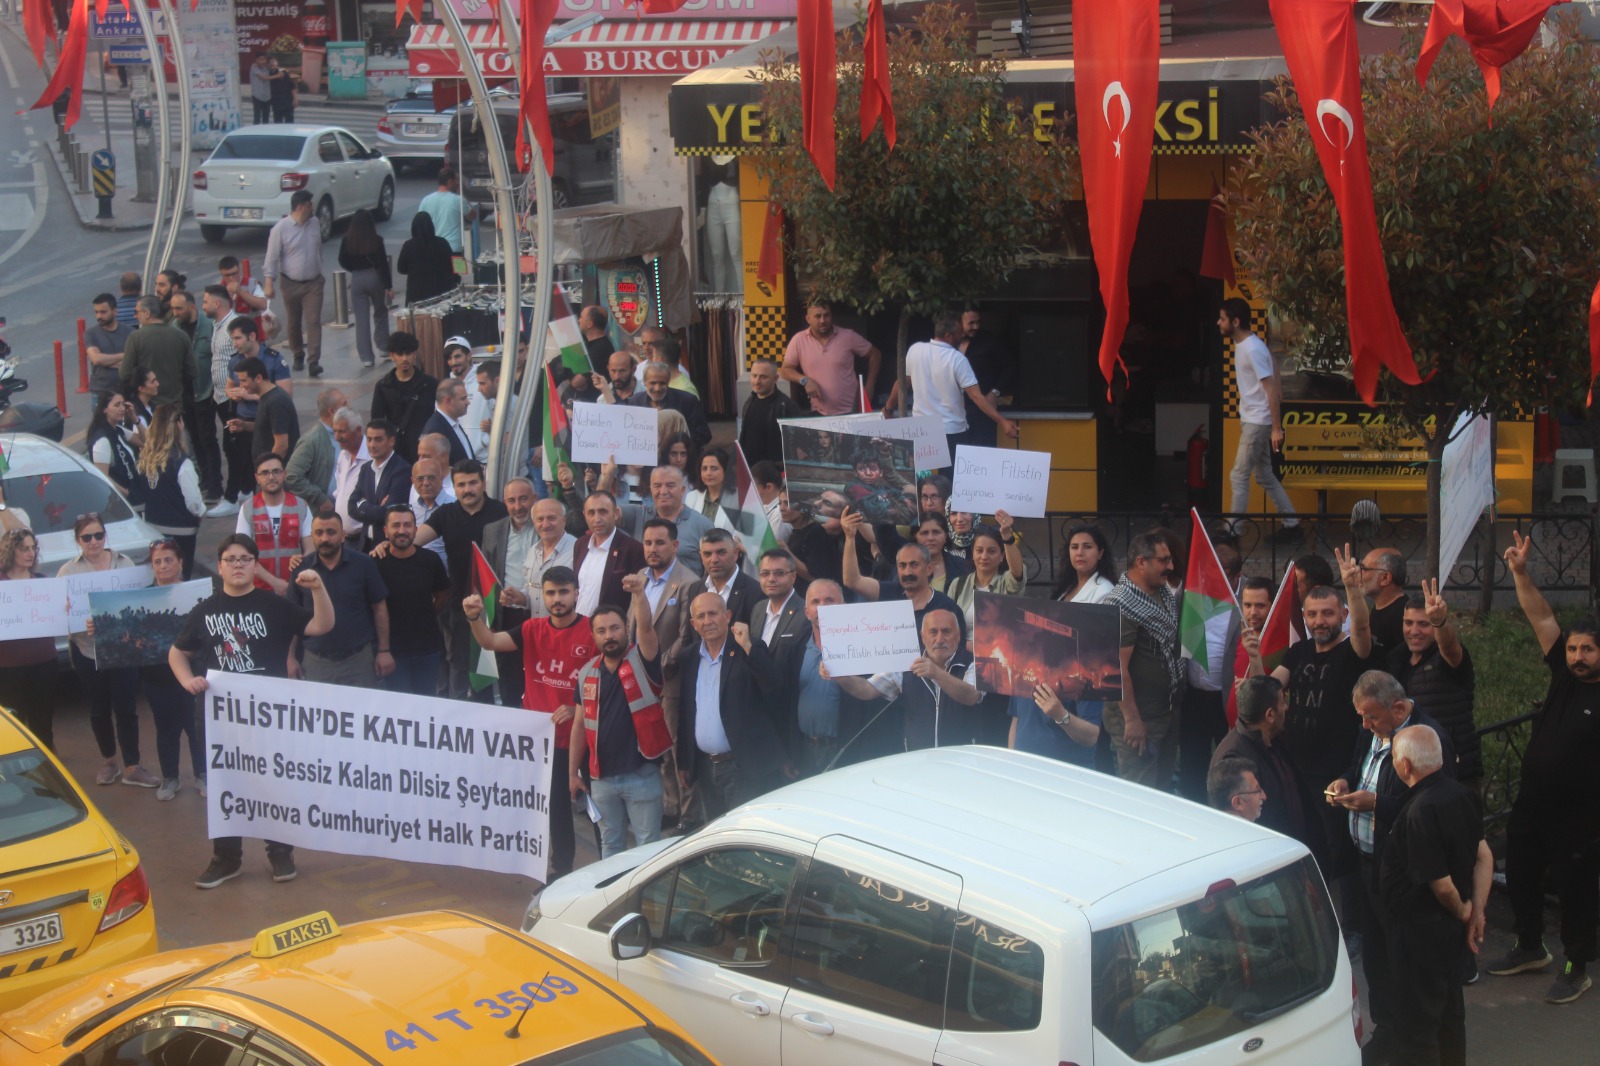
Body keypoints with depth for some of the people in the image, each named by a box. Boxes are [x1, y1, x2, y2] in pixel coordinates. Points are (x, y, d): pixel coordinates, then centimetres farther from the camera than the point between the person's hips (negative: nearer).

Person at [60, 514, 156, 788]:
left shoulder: (124, 563, 3)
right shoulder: (68, 571, -1)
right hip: (88, 650, 0)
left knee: (126, 708, 0)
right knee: (99, 709, 12)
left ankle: (132, 768, 7)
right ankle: (109, 762, 29)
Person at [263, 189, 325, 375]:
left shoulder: (315, 224, 2)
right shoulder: (281, 228, -13)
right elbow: (272, 257, -12)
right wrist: (269, 283, -17)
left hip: (313, 283, 2)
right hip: (290, 283, -2)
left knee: (313, 322, -9)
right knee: (293, 323, 11)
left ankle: (313, 361, -15)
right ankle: (298, 356, 31)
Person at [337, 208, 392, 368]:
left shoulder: (347, 241, -6)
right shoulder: (376, 241, -11)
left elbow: (343, 263, 3)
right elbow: (383, 264, -10)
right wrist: (388, 286, -4)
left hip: (356, 280, 1)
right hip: (375, 277, -1)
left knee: (361, 319, 4)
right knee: (380, 313, 19)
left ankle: (366, 357, 1)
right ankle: (384, 348, 22)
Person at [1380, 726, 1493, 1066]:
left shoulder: (1421, 811, -29)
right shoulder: (1460, 794, -2)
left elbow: (1441, 884, -25)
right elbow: (1484, 856, 5)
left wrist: (1462, 910, -6)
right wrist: (1476, 911, 6)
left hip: (1421, 927, -9)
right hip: (1450, 924, 9)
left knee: (1416, 1024, 3)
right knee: (1450, 1010, 24)